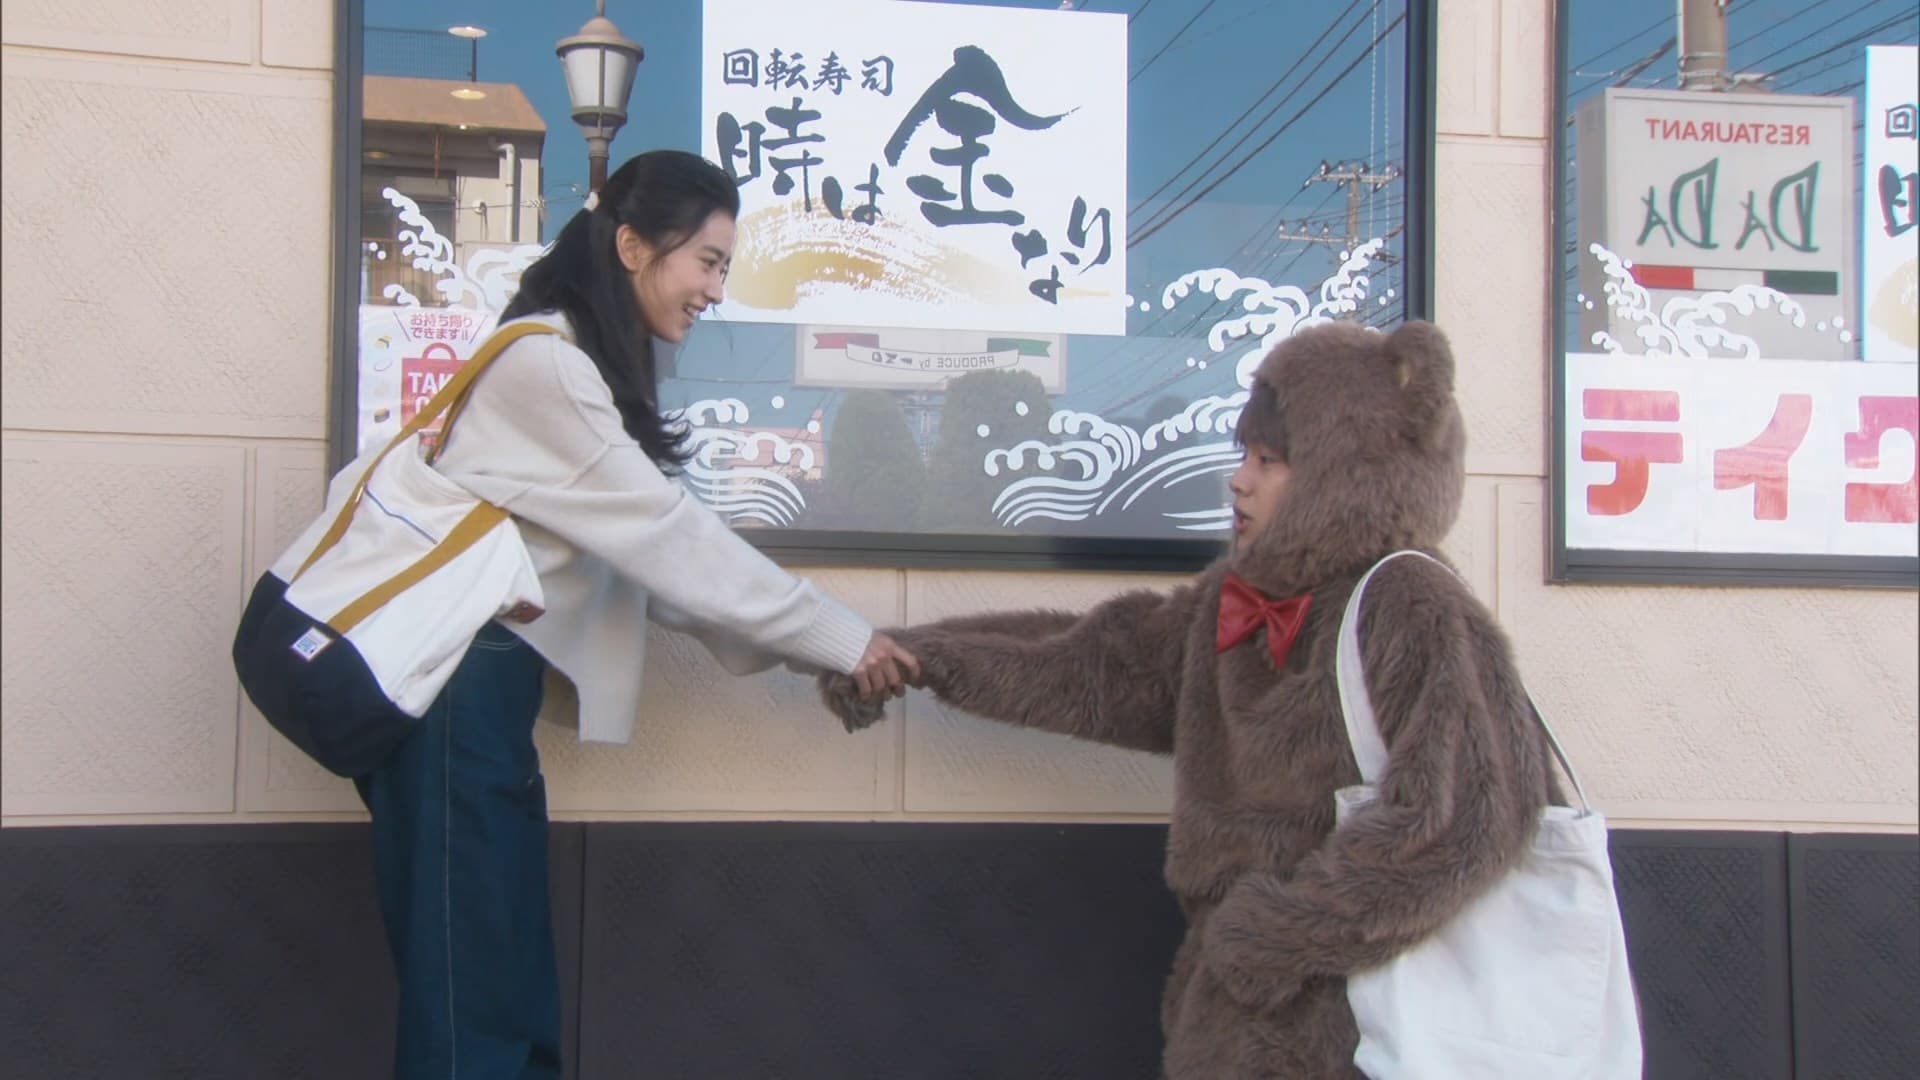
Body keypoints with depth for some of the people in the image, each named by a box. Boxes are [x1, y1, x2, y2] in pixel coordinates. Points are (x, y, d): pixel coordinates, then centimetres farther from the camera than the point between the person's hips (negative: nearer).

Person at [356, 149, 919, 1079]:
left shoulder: (585, 366, 16)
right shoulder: (545, 364, -13)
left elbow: (651, 562, 11)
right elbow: (668, 535, -14)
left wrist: (807, 653, 2)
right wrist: (843, 642, -9)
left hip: (486, 686, 10)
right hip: (454, 685, -10)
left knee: (517, 1003, 11)